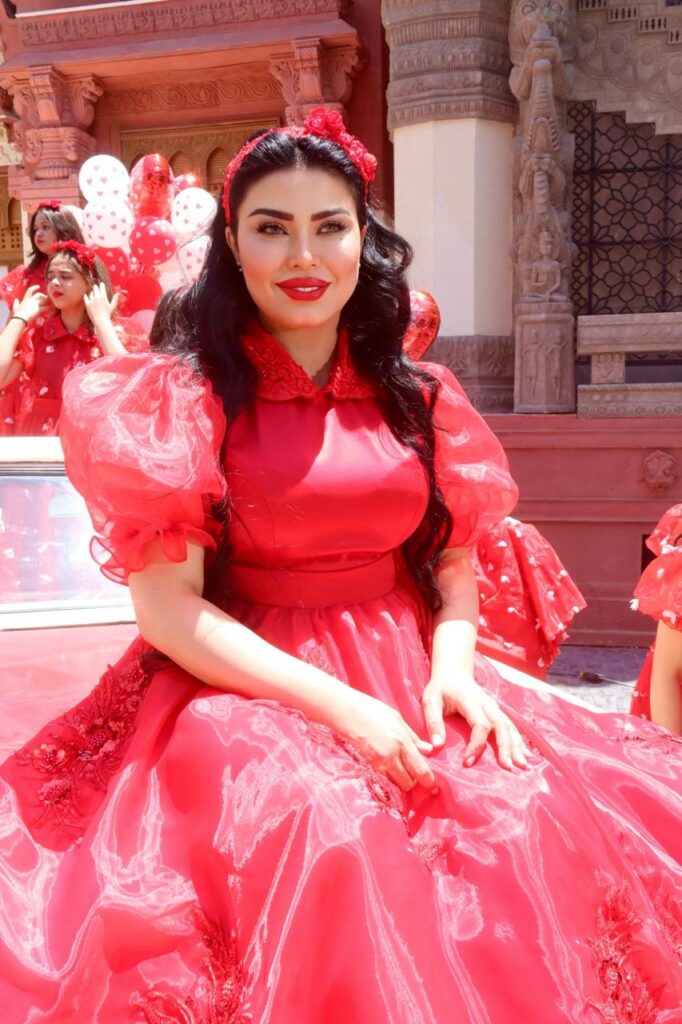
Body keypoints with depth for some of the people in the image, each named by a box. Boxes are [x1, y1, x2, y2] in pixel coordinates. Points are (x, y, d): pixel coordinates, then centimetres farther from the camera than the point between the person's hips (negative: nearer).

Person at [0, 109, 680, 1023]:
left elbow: (453, 559, 13)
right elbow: (166, 607, -10)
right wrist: (338, 706, -18)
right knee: (324, 843, -33)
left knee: (553, 822, -18)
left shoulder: (413, 396, 9)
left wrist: (452, 666, -9)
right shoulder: (186, 397, -4)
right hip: (243, 690, -4)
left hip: (410, 681, 4)